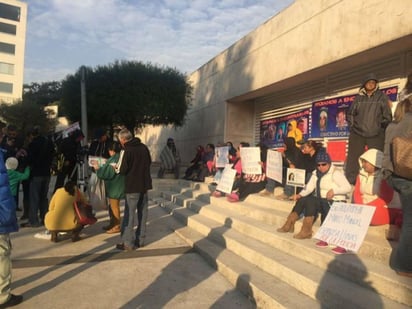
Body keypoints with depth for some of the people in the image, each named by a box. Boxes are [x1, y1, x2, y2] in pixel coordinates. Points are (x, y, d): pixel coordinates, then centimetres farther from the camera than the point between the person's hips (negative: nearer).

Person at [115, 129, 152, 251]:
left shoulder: (126, 151, -15)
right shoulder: (143, 147, 4)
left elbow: (122, 170, -15)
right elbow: (149, 162, 14)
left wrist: (116, 167, 5)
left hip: (132, 187, -6)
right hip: (145, 185, 6)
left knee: (129, 214, 2)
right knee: (143, 212, 13)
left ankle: (128, 243, 6)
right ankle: (140, 239, 22)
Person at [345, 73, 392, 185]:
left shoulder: (381, 96, 5)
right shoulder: (358, 98, 9)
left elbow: (387, 115, 3)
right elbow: (350, 113, 15)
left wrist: (383, 128, -3)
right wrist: (352, 127, 5)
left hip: (376, 135, -1)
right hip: (357, 134, 1)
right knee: (353, 161, 1)